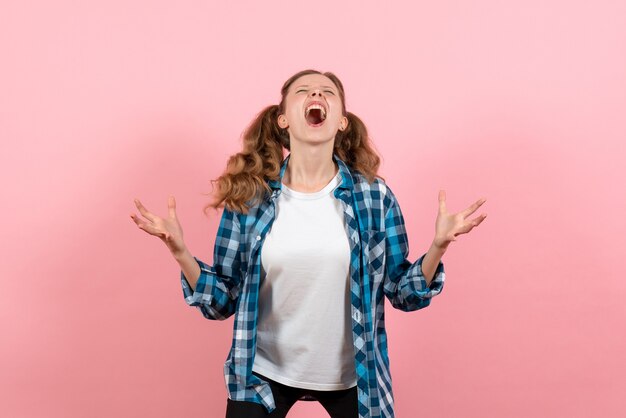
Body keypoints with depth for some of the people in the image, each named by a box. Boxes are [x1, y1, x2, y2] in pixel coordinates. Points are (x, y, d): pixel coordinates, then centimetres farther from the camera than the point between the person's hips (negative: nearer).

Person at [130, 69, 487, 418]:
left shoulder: (374, 196, -7)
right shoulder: (248, 196, -8)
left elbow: (403, 293, -3)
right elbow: (224, 301, -4)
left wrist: (438, 246, -19)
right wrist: (180, 252, -19)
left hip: (353, 375, 1)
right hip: (264, 373, 0)